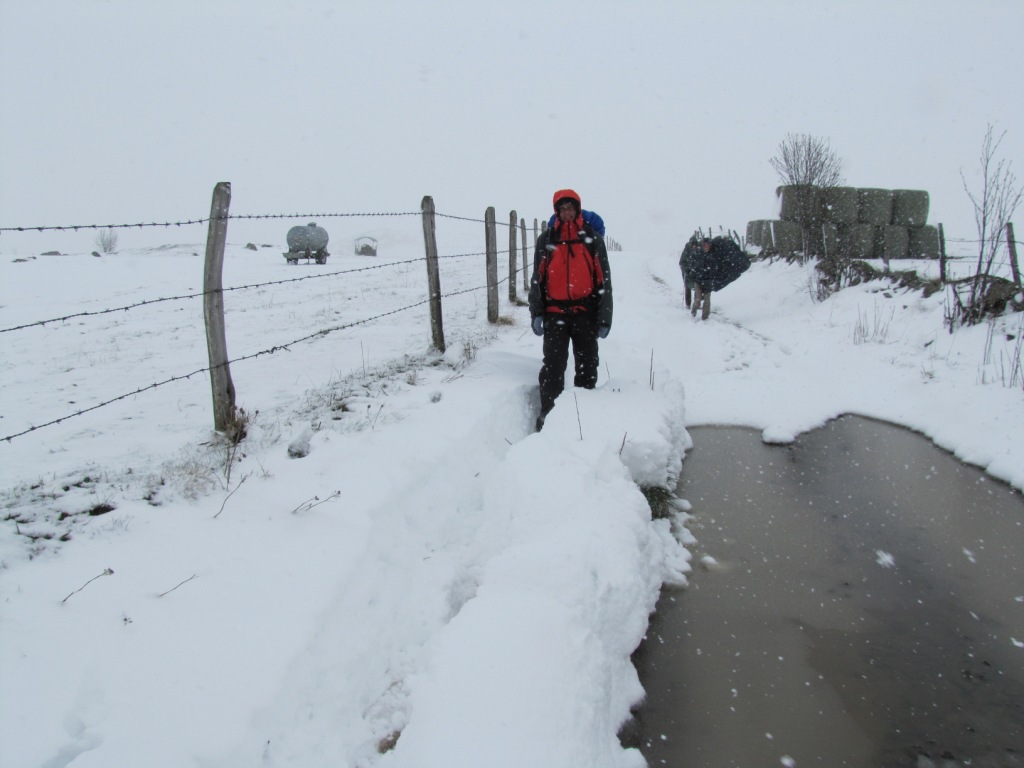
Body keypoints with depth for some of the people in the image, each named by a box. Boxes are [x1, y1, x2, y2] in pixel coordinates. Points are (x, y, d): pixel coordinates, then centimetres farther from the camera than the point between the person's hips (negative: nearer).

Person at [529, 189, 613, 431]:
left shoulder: (593, 238, 3)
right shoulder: (546, 239, 6)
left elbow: (604, 280, 2)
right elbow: (537, 278, 7)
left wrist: (604, 318, -3)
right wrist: (536, 313, -3)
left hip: (585, 313, 0)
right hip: (555, 313, 0)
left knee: (587, 367, 9)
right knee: (552, 367, -6)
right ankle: (548, 413, 0)